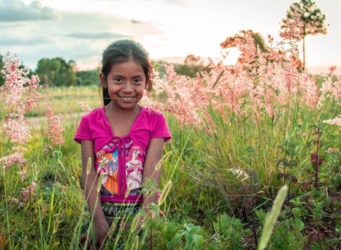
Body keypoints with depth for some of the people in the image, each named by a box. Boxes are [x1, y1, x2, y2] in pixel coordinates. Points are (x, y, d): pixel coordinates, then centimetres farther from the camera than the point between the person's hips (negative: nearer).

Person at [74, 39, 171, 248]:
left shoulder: (155, 121, 2)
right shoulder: (90, 122, 4)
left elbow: (152, 173, -7)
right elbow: (89, 174, -2)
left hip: (141, 210, -1)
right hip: (103, 211, 1)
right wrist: (100, 222, -15)